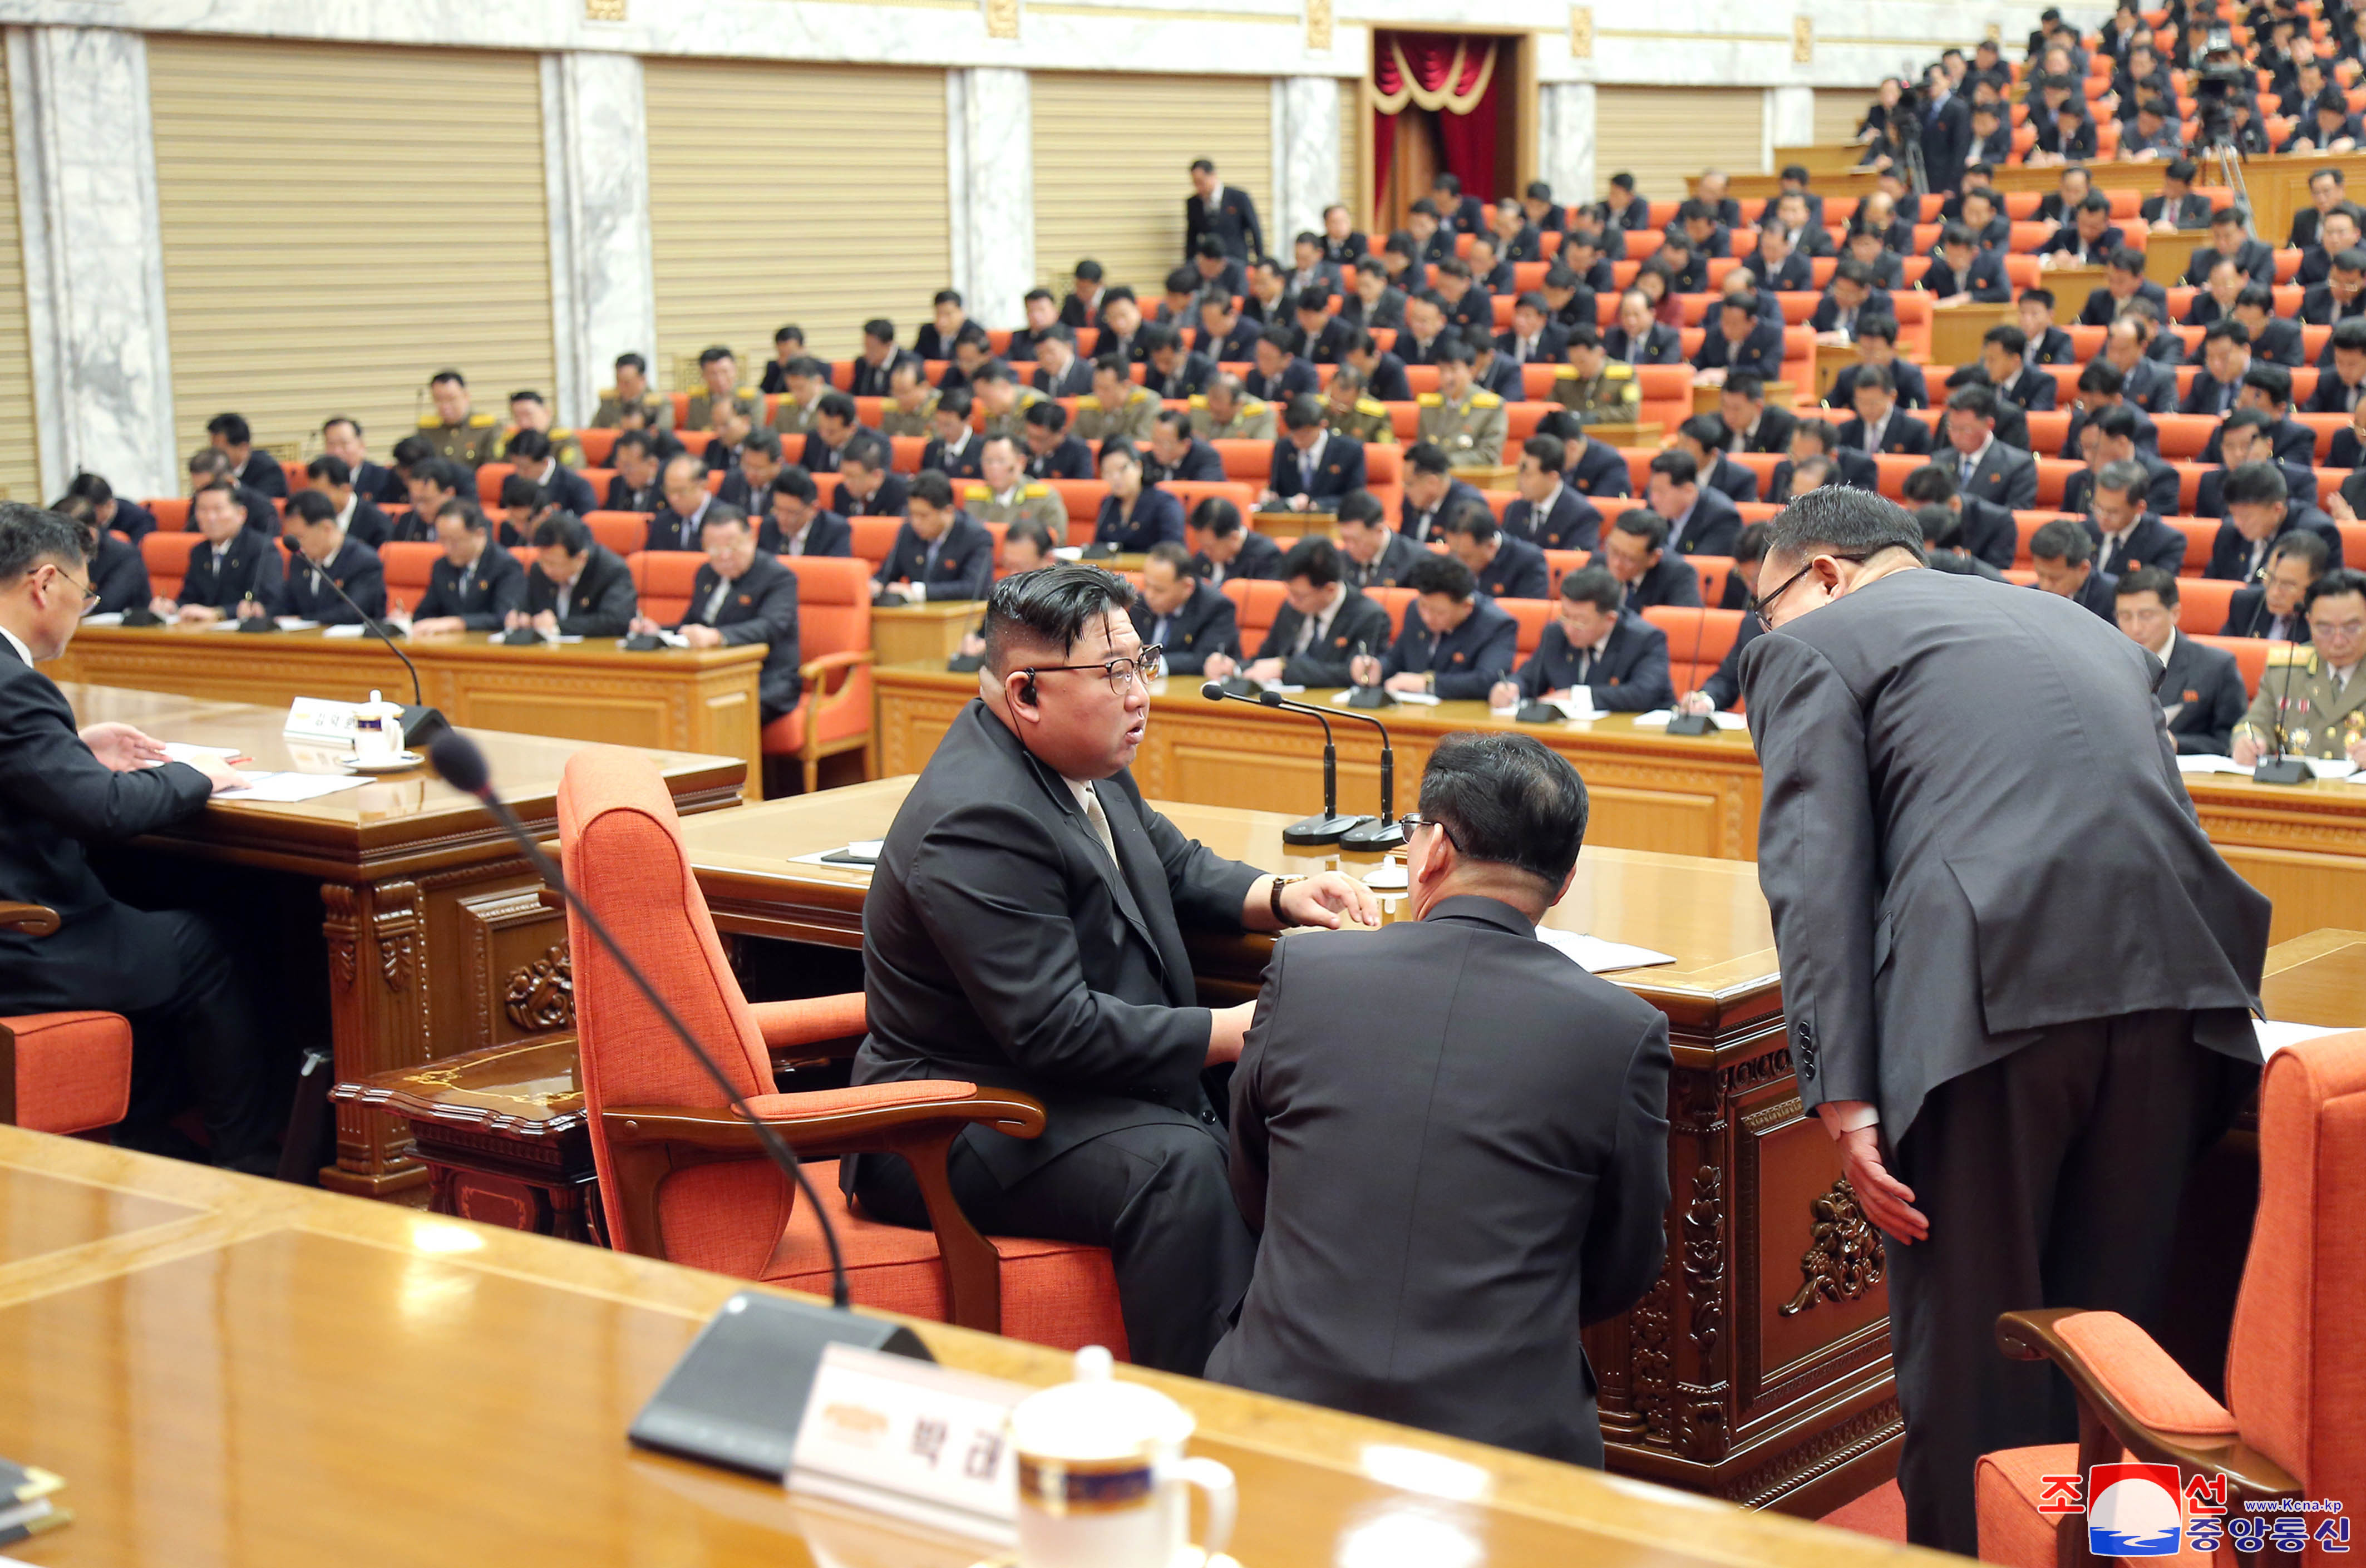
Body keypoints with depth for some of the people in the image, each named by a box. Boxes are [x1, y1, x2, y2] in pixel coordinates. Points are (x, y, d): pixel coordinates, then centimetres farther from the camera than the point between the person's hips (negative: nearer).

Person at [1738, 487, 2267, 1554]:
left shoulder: (1813, 646, 12)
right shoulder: (2086, 629, 31)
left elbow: (1817, 879, -1)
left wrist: (1844, 1100, -7)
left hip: (1990, 1002, -6)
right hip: (2174, 987, 6)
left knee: (1968, 1345, 5)